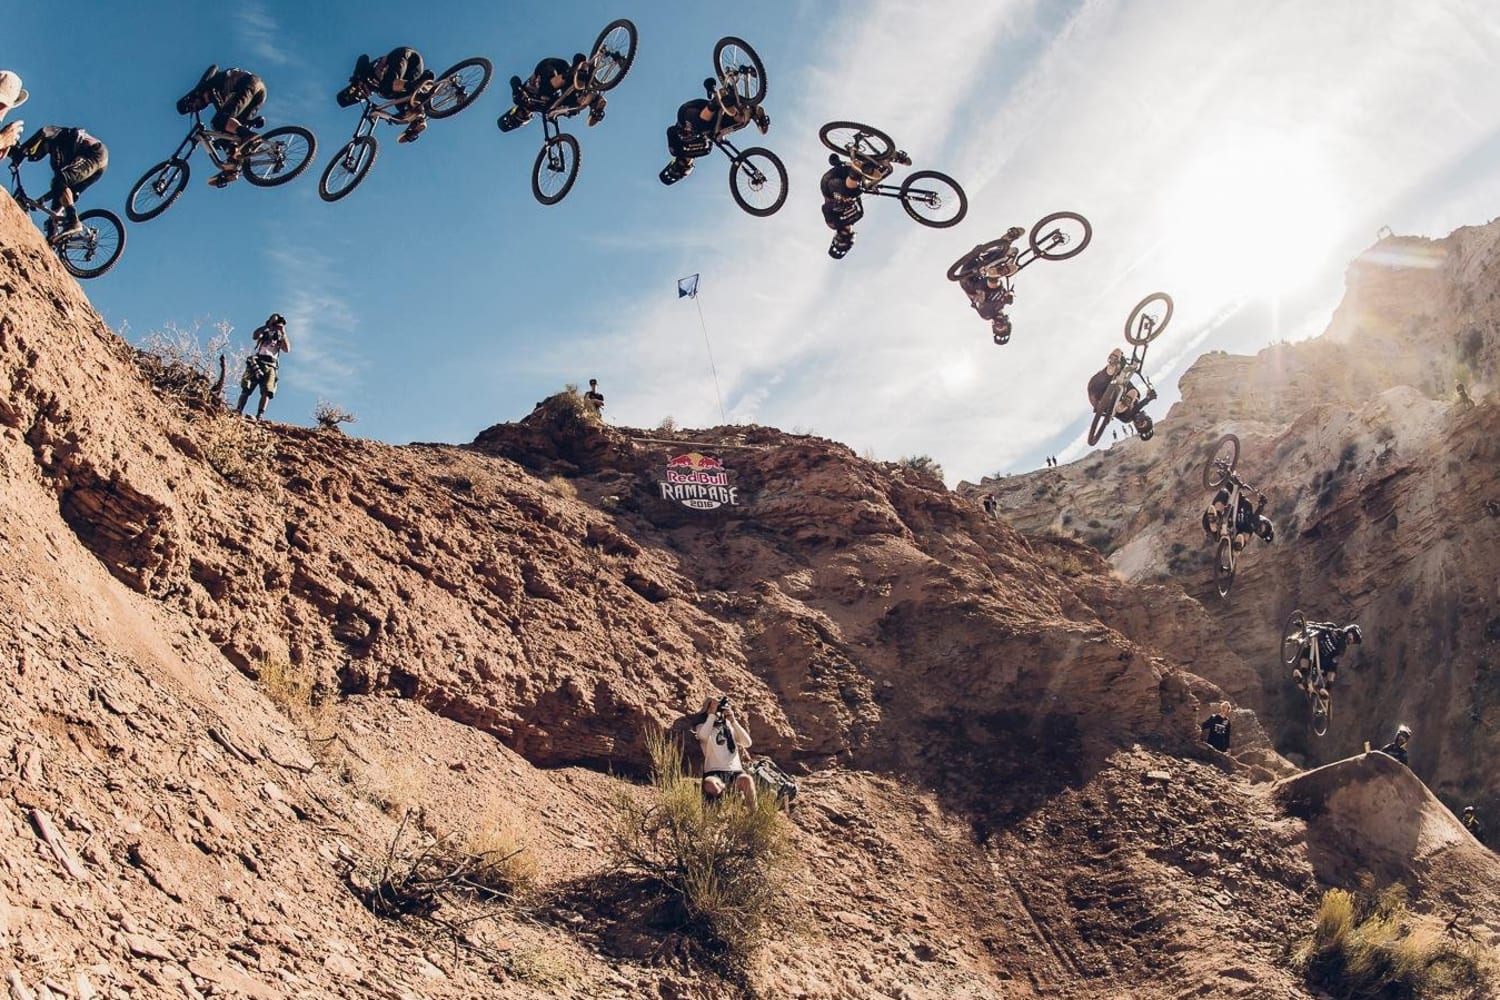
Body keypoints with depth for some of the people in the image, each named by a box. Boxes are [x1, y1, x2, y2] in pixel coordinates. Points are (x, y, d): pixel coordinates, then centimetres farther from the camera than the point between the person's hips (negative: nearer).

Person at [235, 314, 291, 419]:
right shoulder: (264, 333, 19)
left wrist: (283, 333, 1)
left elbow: (287, 349, 3)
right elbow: (254, 335, -4)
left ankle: (259, 416, -24)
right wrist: (268, 325, -8)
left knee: (267, 392, -16)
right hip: (256, 363, 0)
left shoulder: (281, 338, 22)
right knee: (246, 388, -11)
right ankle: (238, 411, -15)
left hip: (270, 366, 0)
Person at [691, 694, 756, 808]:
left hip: (735, 772, 2)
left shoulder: (730, 726, 22)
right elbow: (703, 736, -14)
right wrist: (712, 713, -10)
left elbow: (747, 743, 5)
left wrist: (733, 721, -1)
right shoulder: (702, 727, 12)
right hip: (714, 773, -2)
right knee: (710, 785, -42)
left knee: (747, 780, -36)